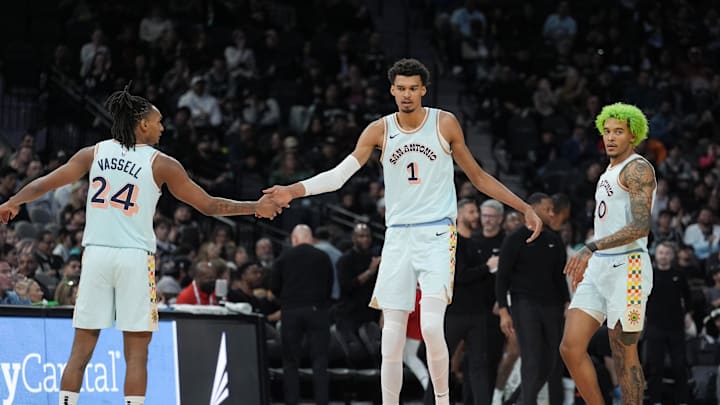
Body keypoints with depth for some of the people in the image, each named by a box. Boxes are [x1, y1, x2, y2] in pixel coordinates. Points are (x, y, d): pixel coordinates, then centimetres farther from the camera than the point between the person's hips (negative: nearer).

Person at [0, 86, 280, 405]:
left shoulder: (93, 153, 9)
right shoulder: (161, 164, 0)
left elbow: (43, 184, 13)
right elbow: (208, 205, 3)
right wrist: (255, 208, 14)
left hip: (96, 254, 3)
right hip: (134, 258, -3)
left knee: (80, 351, 7)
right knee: (136, 354, 0)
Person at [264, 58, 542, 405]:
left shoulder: (445, 124, 0)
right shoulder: (380, 131, 3)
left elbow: (477, 176, 9)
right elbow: (339, 174, -6)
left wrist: (525, 208, 6)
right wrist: (294, 190, -21)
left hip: (438, 233, -3)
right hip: (398, 236, 3)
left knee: (431, 326, -18)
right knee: (392, 334, 0)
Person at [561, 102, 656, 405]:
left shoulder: (638, 169, -9)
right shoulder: (610, 173, 21)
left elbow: (640, 226, -21)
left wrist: (591, 248, -28)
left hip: (627, 269, -9)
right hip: (598, 269, 9)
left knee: (624, 354, -3)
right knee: (571, 347, -1)